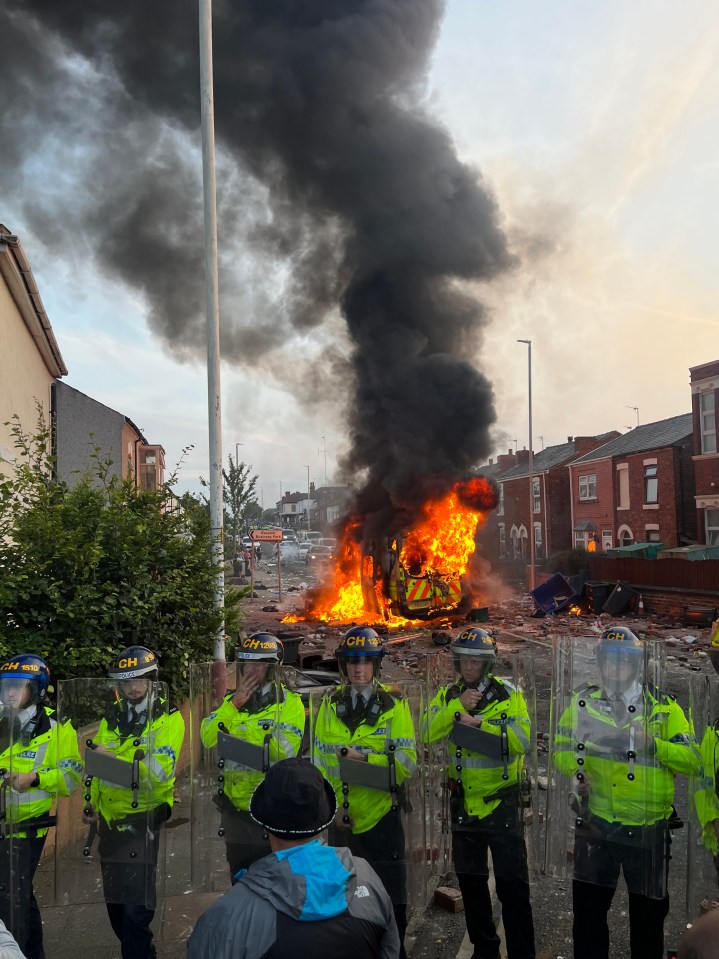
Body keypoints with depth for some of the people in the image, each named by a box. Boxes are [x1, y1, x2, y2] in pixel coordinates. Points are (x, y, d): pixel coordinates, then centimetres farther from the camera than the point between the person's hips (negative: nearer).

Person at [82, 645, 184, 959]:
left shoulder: (168, 718, -10)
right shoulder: (112, 716, 8)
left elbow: (160, 770, -21)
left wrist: (114, 757, -27)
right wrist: (92, 803, 10)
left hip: (142, 818, -6)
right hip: (109, 816, 7)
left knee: (136, 904, -7)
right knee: (113, 898, 17)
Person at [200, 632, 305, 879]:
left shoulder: (290, 703, -8)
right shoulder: (232, 700, 7)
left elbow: (284, 751, -24)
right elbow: (208, 738, -9)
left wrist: (241, 733, -21)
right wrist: (235, 703, -17)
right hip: (236, 809, 5)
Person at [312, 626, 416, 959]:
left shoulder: (394, 707, -6)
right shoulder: (330, 706, 2)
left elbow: (406, 763, -11)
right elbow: (320, 760, 3)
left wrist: (362, 757, -22)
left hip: (382, 815, -3)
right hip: (341, 816, 3)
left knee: (390, 895, 5)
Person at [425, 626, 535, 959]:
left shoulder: (508, 695, -10)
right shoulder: (447, 696, 0)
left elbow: (522, 740, -23)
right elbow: (428, 735, -16)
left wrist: (478, 723, -26)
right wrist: (457, 707, -27)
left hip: (502, 803, -4)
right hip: (464, 804, 4)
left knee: (512, 886, 2)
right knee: (470, 882, 17)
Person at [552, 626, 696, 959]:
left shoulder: (665, 707, 0)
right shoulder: (582, 702, 2)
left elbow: (690, 759, -7)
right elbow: (560, 750, 2)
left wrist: (651, 744, -22)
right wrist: (576, 772, -17)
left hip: (649, 828, 0)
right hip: (595, 827, 1)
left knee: (649, 913, 15)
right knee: (588, 910, 12)